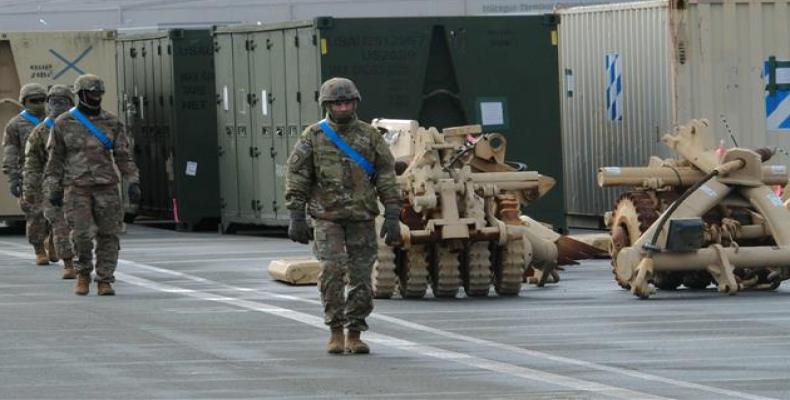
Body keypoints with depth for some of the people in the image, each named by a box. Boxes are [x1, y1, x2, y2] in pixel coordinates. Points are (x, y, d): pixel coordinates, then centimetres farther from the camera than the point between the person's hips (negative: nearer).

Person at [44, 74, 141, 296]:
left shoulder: (111, 122, 5)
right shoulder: (63, 124, 1)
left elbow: (123, 155, 5)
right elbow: (55, 159, 5)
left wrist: (133, 183, -4)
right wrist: (53, 190, 1)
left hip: (106, 187, 2)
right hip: (76, 188, -2)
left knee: (108, 236, -2)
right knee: (82, 234, -11)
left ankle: (104, 281, 7)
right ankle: (83, 272, 13)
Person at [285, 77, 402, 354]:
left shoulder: (369, 136, 4)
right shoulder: (313, 137, 1)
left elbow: (386, 178, 4)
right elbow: (296, 177, 2)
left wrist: (392, 217, -2)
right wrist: (296, 217, -6)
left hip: (362, 218, 2)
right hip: (328, 218, -2)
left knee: (361, 277, 1)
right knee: (332, 269, -16)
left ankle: (354, 336, 11)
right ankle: (335, 331, -4)